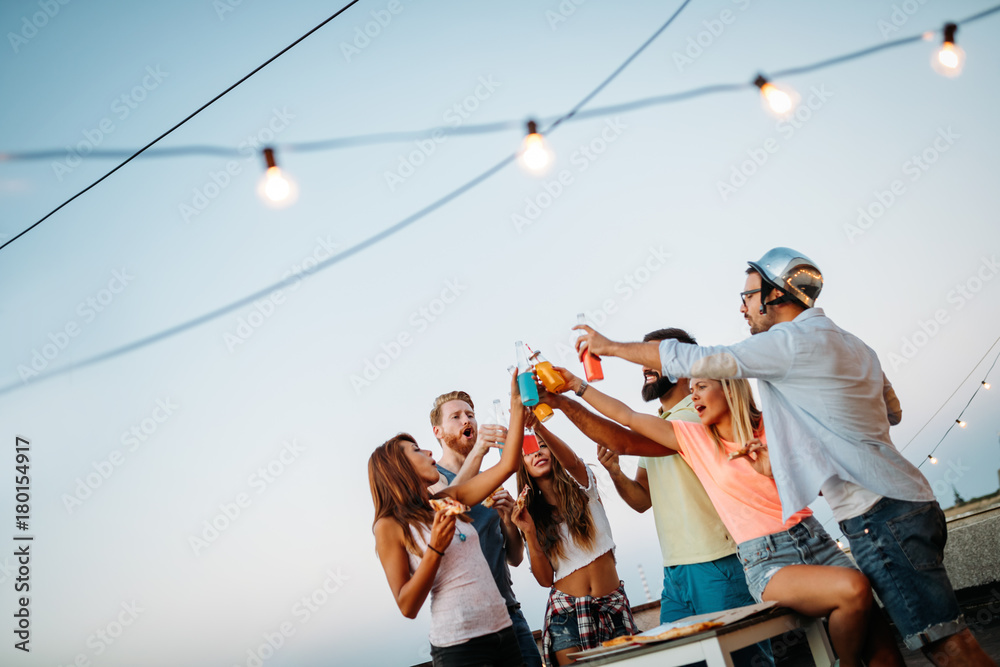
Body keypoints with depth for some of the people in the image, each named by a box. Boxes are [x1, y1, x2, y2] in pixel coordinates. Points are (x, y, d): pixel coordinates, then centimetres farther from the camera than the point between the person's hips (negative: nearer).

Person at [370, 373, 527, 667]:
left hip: (502, 630, 6)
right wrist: (435, 548, -18)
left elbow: (507, 466, 9)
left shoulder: (449, 500, 12)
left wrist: (517, 404, 6)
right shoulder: (389, 527, -4)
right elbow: (407, 606, -8)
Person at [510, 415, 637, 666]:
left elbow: (573, 461, -23)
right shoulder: (530, 512, 5)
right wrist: (529, 533, -16)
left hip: (612, 604, 0)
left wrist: (537, 426, -39)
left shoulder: (582, 487, 3)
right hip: (567, 609, 0)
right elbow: (545, 578, -1)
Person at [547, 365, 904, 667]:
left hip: (814, 539, 3)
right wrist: (578, 385, 7)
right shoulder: (693, 437, 4)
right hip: (767, 562, -3)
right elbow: (627, 417, 6)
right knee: (853, 588, -29)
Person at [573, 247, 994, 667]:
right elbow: (892, 411, 32)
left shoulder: (792, 341, -10)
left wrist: (609, 345, 0)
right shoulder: (851, 344, 19)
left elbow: (695, 361, -11)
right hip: (903, 504, 10)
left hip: (877, 516, -10)